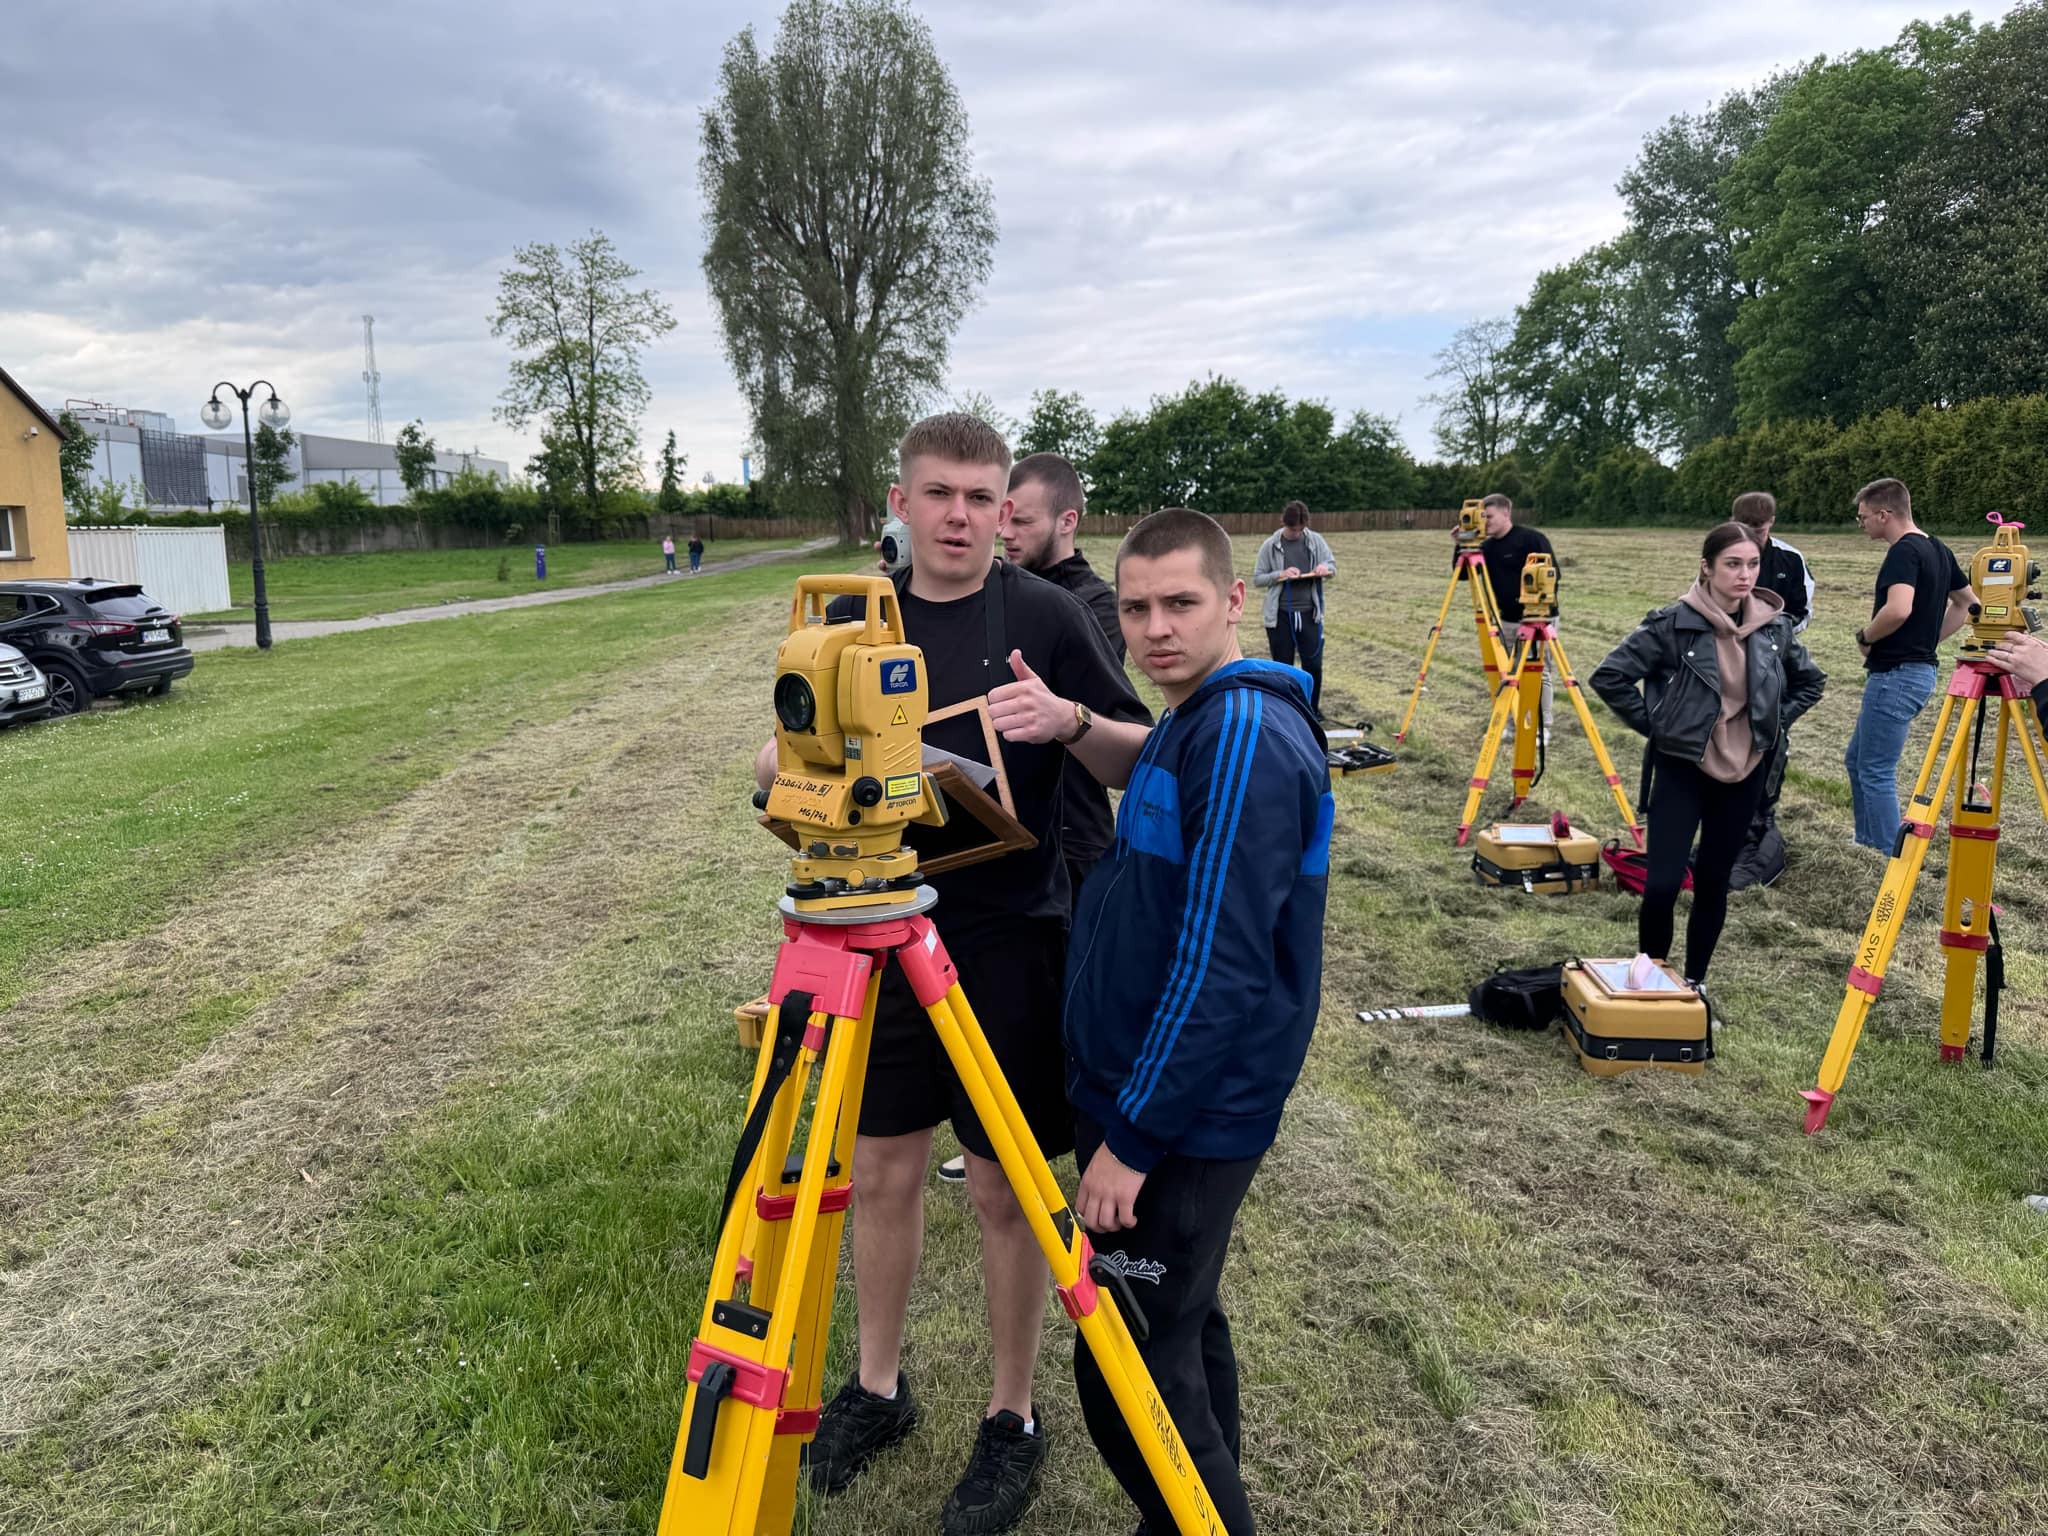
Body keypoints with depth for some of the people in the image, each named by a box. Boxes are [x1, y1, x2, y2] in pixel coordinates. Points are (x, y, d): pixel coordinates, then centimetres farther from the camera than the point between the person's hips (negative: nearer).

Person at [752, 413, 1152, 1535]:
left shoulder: (1046, 615, -6)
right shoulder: (852, 620, 5)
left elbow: (1141, 764, -3)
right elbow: (791, 760, 13)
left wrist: (1071, 719, -23)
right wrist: (788, 761, -10)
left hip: (1009, 937, -3)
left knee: (1003, 1185, 6)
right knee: (881, 1169, 14)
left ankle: (1012, 1420, 26)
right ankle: (878, 1387, 35)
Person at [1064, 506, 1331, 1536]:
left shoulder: (1246, 733, -20)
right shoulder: (1190, 725, 11)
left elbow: (1220, 964, -24)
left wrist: (1133, 1138, -21)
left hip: (1184, 1121, -9)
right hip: (1139, 1096, 9)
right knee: (1181, 1335, 21)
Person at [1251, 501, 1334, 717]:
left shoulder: (1316, 541, 3)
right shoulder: (1271, 546, -3)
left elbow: (1333, 566, 13)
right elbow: (1257, 579, 0)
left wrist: (1325, 568, -11)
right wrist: (1281, 575, -16)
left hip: (1309, 614, 2)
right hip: (1280, 616, -1)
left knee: (1313, 665, 3)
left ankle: (1312, 709, 21)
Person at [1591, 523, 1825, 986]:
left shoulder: (1774, 626, 1)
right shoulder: (1674, 623, -14)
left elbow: (1811, 682, 18)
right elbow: (1609, 677, -14)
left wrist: (1774, 721, 7)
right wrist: (1654, 724, -11)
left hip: (1745, 773, 4)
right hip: (1682, 769, -4)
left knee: (1713, 882, 11)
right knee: (1663, 885, -9)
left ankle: (1693, 983, 26)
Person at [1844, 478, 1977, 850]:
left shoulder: (1904, 552, -17)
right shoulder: (1937, 550, 12)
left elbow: (1898, 609, -32)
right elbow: (1968, 604, 21)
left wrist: (1864, 637, -14)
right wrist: (1928, 637, 15)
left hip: (1895, 675, -10)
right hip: (1920, 668, 10)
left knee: (1876, 772, -3)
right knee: (1857, 760, 20)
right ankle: (1868, 842, 28)